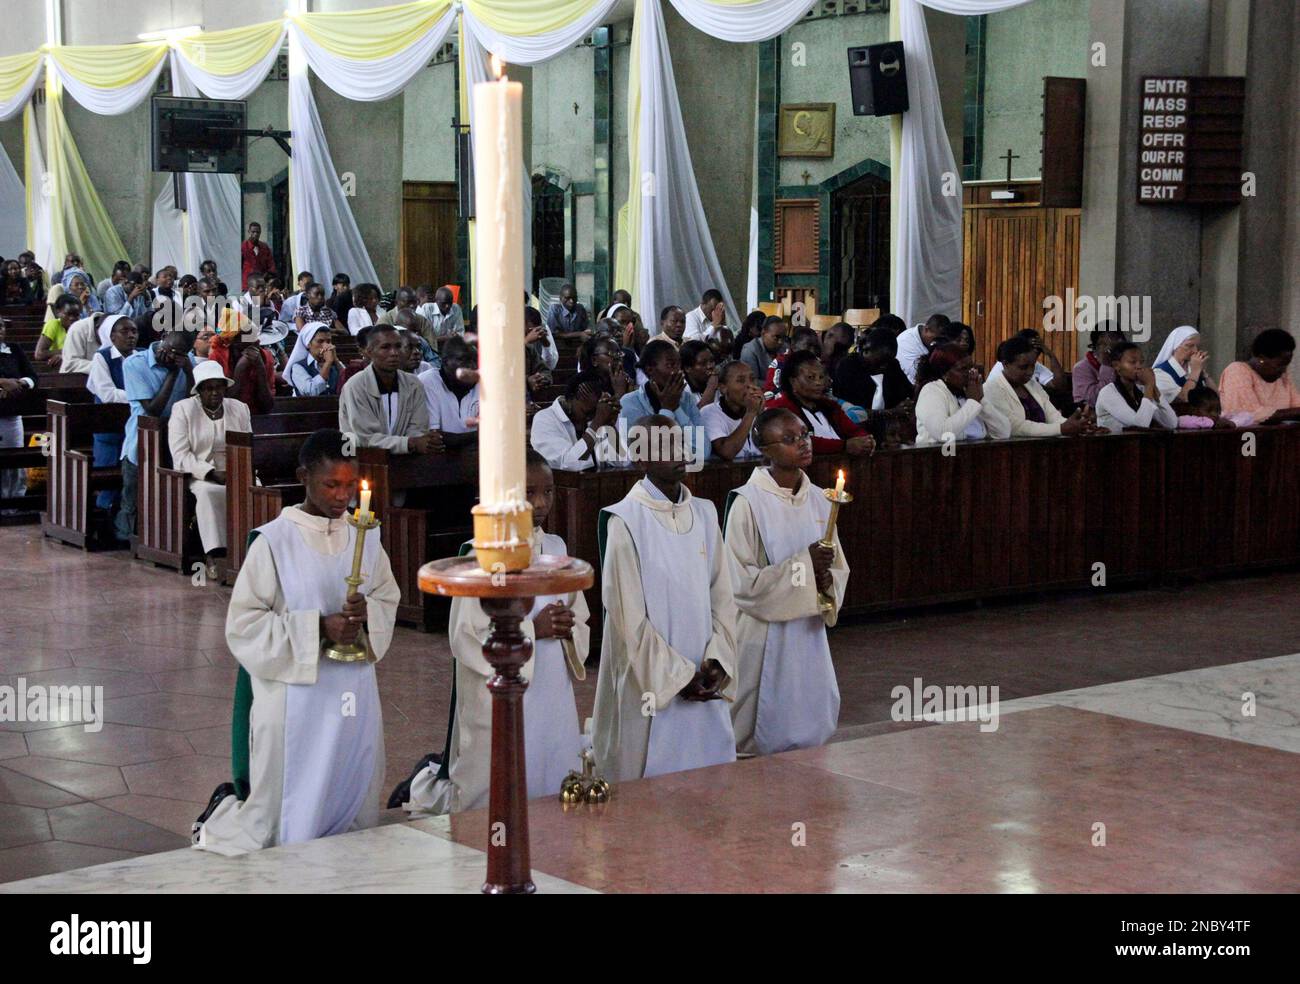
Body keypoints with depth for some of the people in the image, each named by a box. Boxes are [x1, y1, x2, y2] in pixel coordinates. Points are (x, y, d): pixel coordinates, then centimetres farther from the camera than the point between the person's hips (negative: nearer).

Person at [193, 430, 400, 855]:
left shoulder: (363, 539, 5)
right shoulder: (273, 542, -10)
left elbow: (389, 601, 14)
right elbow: (243, 623, -9)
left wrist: (367, 612, -10)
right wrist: (318, 628, -19)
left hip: (355, 697, 5)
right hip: (295, 697, -5)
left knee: (354, 817, 12)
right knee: (284, 819, 2)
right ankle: (222, 815, 33)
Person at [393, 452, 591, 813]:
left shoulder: (556, 549, 7)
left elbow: (582, 622, 14)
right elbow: (466, 638, -16)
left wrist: (568, 628, -8)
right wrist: (532, 629, -21)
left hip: (554, 699, 6)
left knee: (556, 798, 12)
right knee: (497, 801, 4)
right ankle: (427, 785, 29)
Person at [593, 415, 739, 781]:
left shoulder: (704, 513, 7)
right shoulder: (625, 521, -11)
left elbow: (722, 596, 8)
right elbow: (629, 616, -12)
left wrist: (718, 659, -6)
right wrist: (678, 675, -12)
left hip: (704, 682, 5)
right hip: (651, 681, -5)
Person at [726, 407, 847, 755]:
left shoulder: (818, 499, 5)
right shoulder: (748, 503, -13)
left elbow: (839, 567, 14)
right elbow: (741, 582, -15)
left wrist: (827, 582, -9)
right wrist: (804, 566, -19)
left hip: (809, 633, 6)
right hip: (764, 638, -6)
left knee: (811, 730, 11)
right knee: (765, 737, 3)